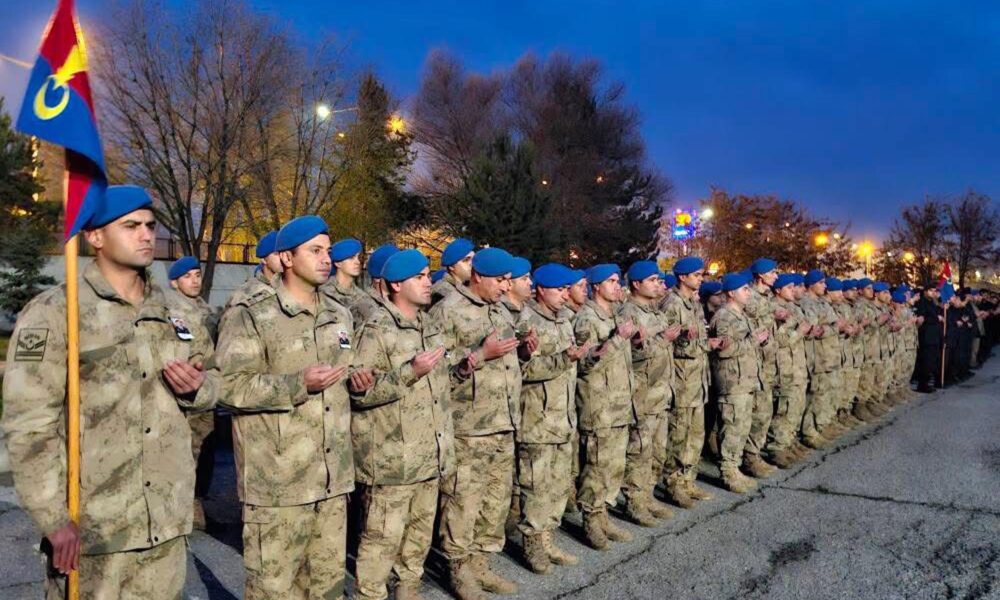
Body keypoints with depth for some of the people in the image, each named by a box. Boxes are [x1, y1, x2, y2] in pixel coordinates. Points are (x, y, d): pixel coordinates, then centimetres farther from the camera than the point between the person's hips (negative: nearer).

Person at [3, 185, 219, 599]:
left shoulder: (172, 312, 11)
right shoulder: (53, 312, -7)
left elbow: (212, 382, 17)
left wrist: (197, 389, -6)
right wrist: (54, 518, -15)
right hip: (91, 526, -5)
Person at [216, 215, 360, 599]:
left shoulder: (340, 316, 13)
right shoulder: (251, 316, -8)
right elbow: (229, 386, -16)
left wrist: (358, 382, 6)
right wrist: (299, 384, -22)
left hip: (332, 475, 6)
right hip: (278, 479, -6)